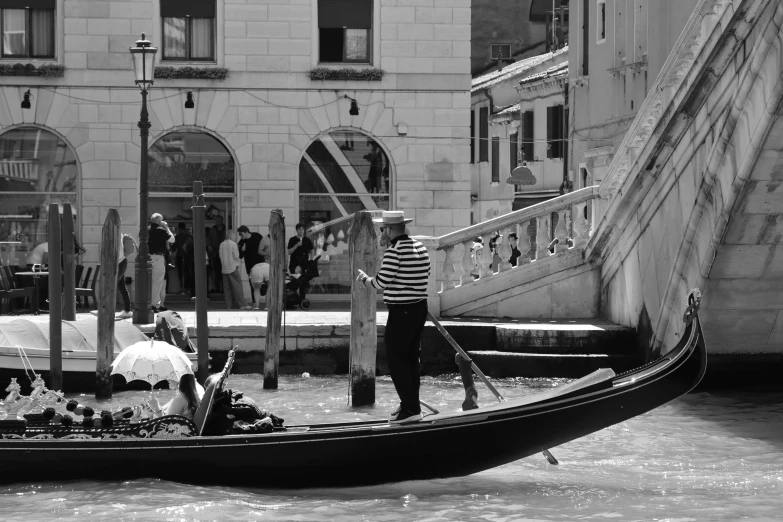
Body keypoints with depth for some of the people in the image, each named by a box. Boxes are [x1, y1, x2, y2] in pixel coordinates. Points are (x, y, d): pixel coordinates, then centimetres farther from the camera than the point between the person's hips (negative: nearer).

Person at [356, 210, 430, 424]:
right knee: (412, 357, 16)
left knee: (396, 359, -3)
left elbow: (382, 283, -14)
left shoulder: (394, 252, -16)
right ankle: (413, 405, 22)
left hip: (401, 311, -8)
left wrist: (365, 279, 3)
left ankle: (409, 408, -7)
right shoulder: (420, 247, 9)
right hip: (420, 308, 9)